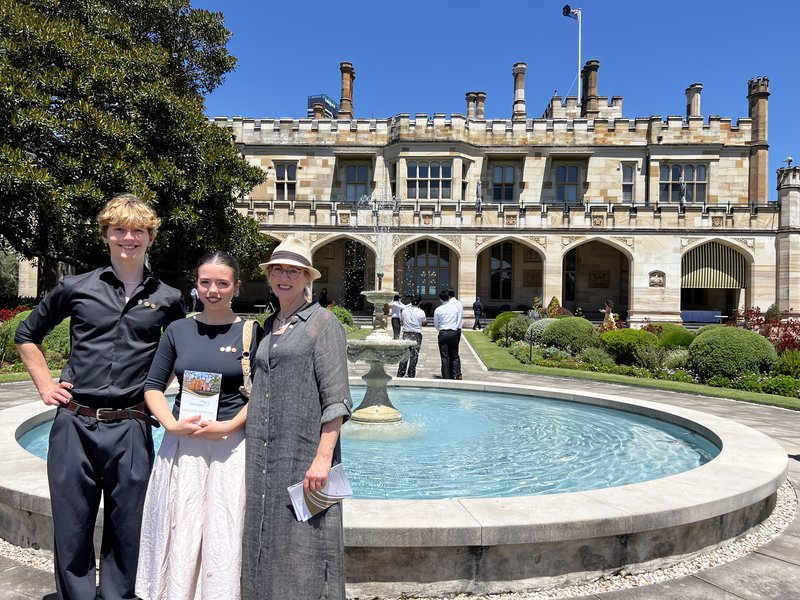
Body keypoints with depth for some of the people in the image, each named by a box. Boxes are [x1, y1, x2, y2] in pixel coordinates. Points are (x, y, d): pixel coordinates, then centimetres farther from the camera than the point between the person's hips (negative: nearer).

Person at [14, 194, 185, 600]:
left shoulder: (167, 299, 5)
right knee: (71, 529, 10)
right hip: (74, 425, 1)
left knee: (126, 532, 8)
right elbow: (27, 334, 18)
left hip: (131, 429, 0)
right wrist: (45, 385, 9)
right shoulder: (75, 288, 5)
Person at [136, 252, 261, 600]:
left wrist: (229, 426, -14)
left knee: (223, 535, 4)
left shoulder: (251, 332, -1)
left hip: (231, 445, -2)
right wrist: (172, 424, -8)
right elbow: (153, 386, 8)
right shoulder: (179, 330, 6)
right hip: (182, 444, 2)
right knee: (179, 534, 7)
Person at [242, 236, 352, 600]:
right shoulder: (269, 326, 15)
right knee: (264, 542, 13)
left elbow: (335, 399, -11)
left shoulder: (322, 322, -4)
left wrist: (323, 458, -19)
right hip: (262, 455, 6)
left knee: (301, 550, 0)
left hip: (303, 453, -6)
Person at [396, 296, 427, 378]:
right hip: (416, 335, -2)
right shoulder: (421, 312, -8)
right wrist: (426, 319, 21)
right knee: (414, 356, 4)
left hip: (406, 334, 3)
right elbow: (424, 323, 3)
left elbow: (402, 320, 10)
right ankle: (411, 374, 7)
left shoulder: (405, 311, -1)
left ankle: (400, 374, 9)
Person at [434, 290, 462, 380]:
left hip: (443, 333, -1)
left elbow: (436, 325, 6)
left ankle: (446, 377, 2)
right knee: (454, 355, 10)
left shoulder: (438, 310, -3)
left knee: (445, 357, 2)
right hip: (454, 332, 1)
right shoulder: (455, 307, 1)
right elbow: (459, 321, 7)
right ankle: (455, 375, 5)